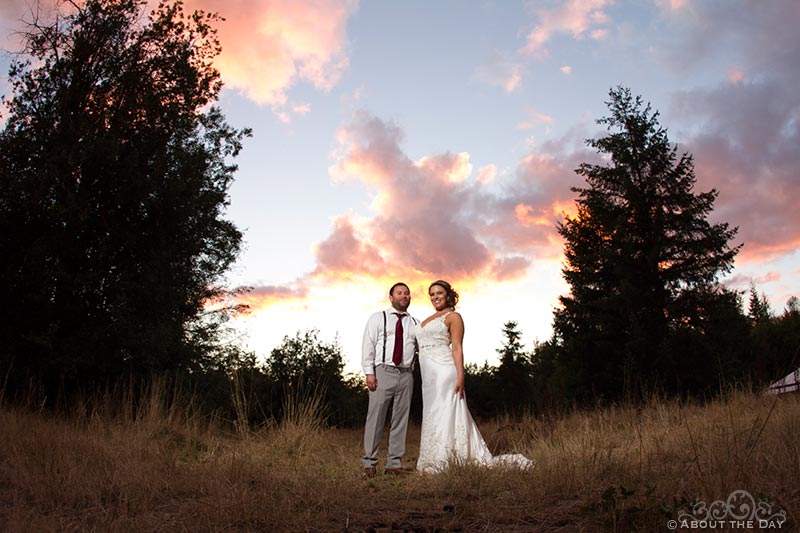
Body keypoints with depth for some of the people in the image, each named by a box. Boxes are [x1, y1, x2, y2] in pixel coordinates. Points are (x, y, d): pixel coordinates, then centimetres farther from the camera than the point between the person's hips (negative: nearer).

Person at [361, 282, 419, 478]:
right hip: (383, 372, -3)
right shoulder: (378, 318, 9)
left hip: (406, 374, 4)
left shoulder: (415, 323, 18)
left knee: (401, 420, 5)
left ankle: (394, 463, 14)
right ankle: (369, 462, 7)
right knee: (376, 417, -2)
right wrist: (369, 372, -8)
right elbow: (368, 345, 2)